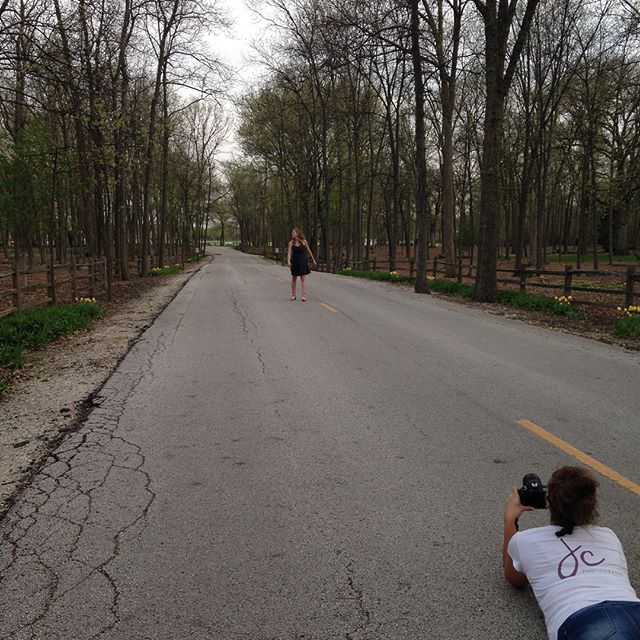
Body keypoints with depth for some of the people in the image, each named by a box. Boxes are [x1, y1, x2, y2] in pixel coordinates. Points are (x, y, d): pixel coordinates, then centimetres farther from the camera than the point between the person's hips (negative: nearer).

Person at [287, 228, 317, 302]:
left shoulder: (304, 241, -3)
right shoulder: (291, 242, -1)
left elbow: (308, 251, 8)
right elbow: (289, 253, -9)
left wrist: (313, 260, 14)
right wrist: (288, 261, -26)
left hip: (302, 261, -2)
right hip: (294, 262, 2)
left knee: (303, 278, -8)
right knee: (294, 278, 9)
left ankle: (304, 296, -10)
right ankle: (293, 295, 19)